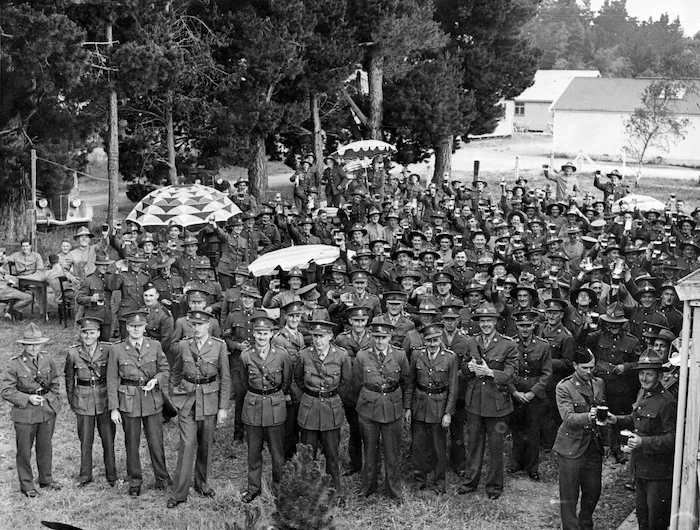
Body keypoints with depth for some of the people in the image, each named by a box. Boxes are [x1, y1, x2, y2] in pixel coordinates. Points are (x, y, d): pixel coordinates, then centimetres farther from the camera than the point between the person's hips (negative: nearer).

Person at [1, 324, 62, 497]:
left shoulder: (48, 360, -1)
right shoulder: (14, 364, -13)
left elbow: (55, 383, 15)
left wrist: (54, 400, 7)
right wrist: (28, 398, -18)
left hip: (48, 410, 4)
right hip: (25, 413, -3)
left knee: (45, 447, 15)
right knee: (24, 450, 6)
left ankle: (46, 479, 32)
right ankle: (26, 485, 21)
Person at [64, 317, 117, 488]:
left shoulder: (107, 350, -3)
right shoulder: (73, 352, -3)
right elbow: (69, 378, 9)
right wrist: (71, 400, 11)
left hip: (104, 398, 0)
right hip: (83, 400, 0)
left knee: (108, 438, 5)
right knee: (85, 440, 6)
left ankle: (111, 475, 18)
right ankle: (85, 475, 19)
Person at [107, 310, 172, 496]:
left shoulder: (155, 346, 2)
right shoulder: (117, 350, -2)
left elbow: (166, 370, 8)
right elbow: (112, 381, 0)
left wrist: (156, 380, -14)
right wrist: (113, 408, -4)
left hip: (153, 400, 1)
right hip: (128, 402, -1)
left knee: (156, 442, 3)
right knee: (131, 445, 7)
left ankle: (162, 477, 22)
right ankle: (135, 483, 22)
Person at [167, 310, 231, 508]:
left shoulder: (219, 346, -3)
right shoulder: (183, 346, 0)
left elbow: (225, 379, 0)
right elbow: (175, 373, 14)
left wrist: (223, 407, -2)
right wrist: (174, 397, 11)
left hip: (209, 402, 0)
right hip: (187, 401, 0)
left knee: (205, 445, 10)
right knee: (187, 445, -8)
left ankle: (201, 483, 30)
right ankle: (179, 493, -4)